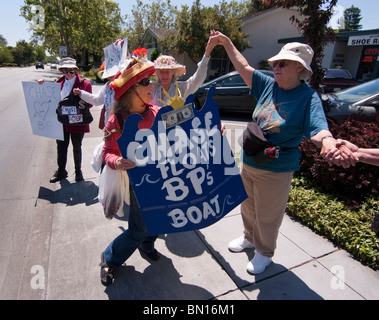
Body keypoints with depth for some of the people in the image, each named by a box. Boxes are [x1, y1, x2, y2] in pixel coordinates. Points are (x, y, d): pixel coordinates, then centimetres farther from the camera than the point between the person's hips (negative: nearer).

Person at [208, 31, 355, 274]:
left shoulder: (308, 97, -14)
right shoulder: (269, 85, 2)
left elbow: (318, 129, -26)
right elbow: (244, 67, 7)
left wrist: (328, 141, -48)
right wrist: (227, 43, 8)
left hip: (275, 170, -6)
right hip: (249, 162, 6)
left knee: (267, 216, 12)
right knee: (248, 207, 24)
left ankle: (264, 253, 38)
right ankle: (250, 238, 50)